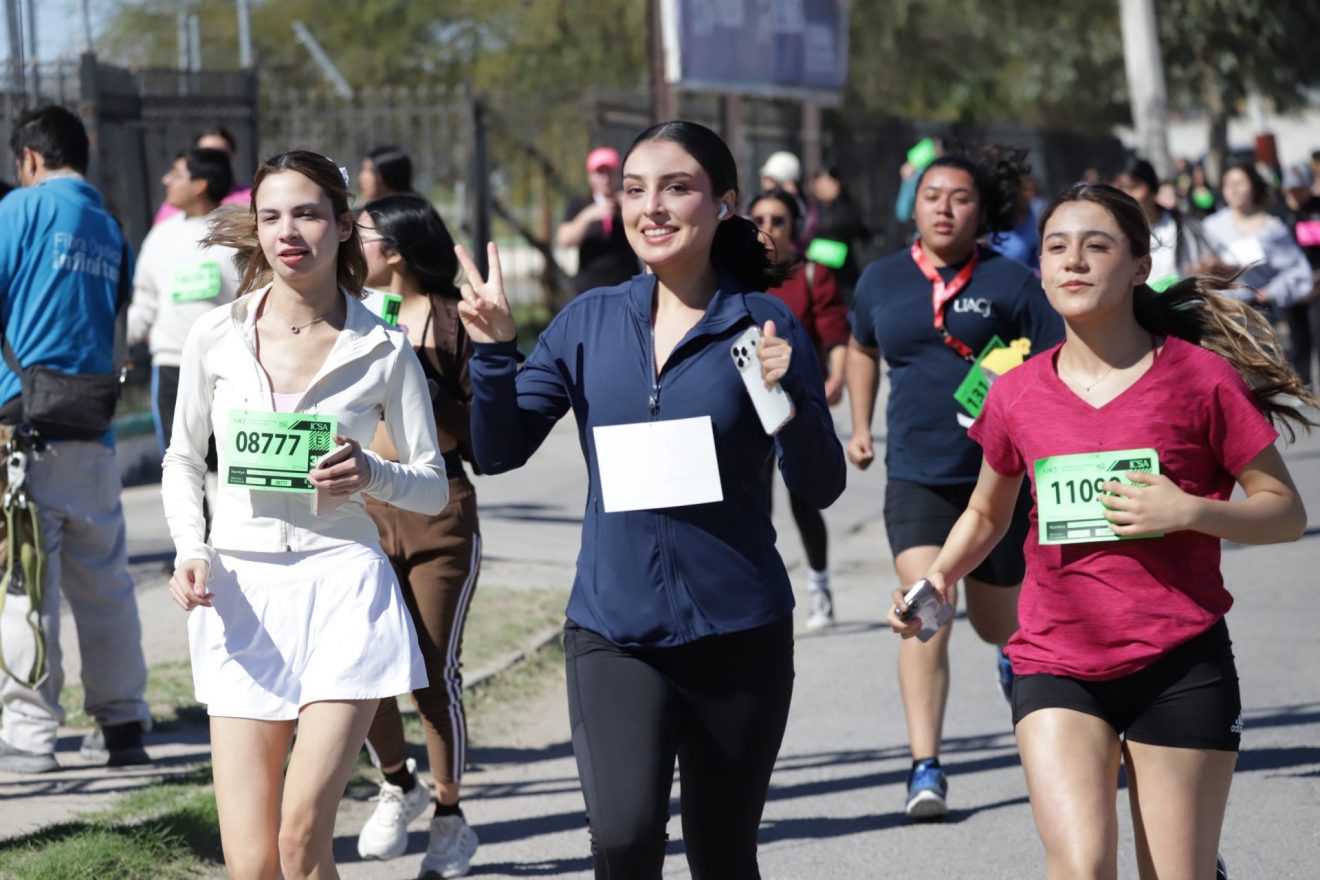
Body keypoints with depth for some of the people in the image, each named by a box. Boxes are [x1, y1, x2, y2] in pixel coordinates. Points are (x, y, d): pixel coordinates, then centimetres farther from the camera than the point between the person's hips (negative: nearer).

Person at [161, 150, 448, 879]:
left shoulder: (383, 350, 0)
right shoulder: (215, 338, 3)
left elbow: (434, 487, 4)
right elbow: (183, 461, 15)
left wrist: (372, 475, -16)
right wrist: (191, 551, -2)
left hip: (343, 589, -2)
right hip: (240, 595, 2)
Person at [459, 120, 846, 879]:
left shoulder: (763, 328, -3)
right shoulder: (591, 322, 4)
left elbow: (821, 486, -7)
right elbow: (500, 451, 4)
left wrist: (786, 397, -23)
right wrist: (495, 349, -10)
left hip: (737, 634, -1)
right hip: (614, 629, 1)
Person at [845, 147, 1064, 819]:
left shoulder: (1009, 282, -4)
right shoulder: (882, 281, 5)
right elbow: (862, 348, 26)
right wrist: (860, 426, 21)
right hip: (915, 479, 1)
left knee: (996, 623, 14)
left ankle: (1018, 659, 53)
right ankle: (925, 767, -18)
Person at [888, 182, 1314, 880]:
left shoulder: (1202, 377, -3)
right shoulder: (1016, 395, 5)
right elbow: (986, 513, 22)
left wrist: (1189, 511, -15)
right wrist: (936, 578, 4)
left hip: (1179, 666, -1)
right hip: (1056, 664, 1)